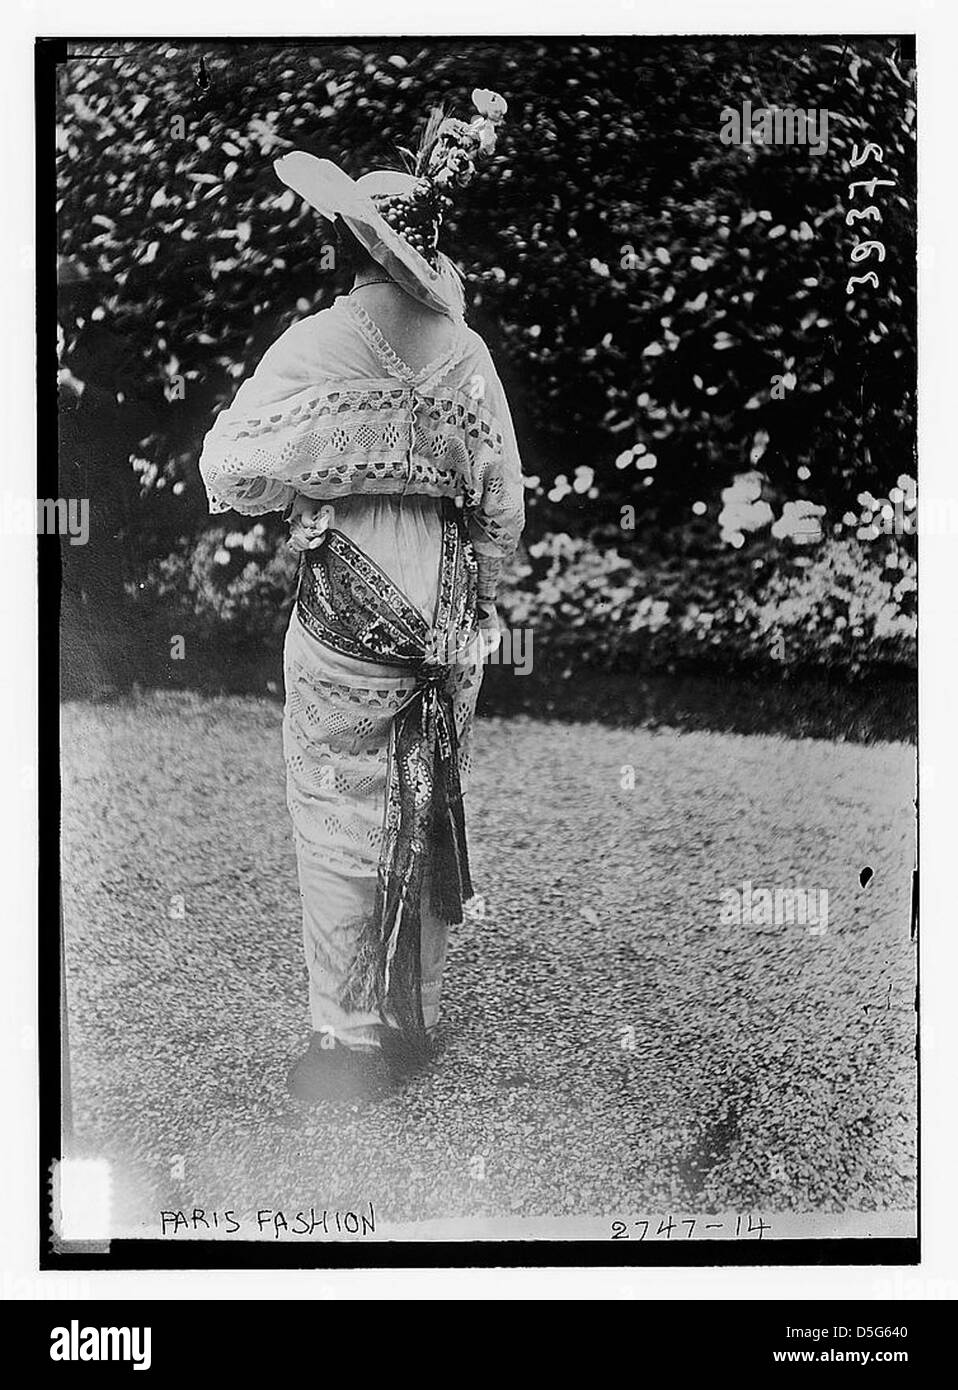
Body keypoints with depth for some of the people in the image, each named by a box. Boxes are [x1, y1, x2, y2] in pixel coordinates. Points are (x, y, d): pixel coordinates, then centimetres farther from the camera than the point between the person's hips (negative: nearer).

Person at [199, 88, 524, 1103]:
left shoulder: (319, 346, -13)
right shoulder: (468, 352, 0)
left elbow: (227, 472, -14)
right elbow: (504, 508, 6)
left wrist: (309, 478, 5)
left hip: (348, 641, -4)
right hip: (450, 641, 5)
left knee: (343, 842, 8)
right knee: (428, 826, 17)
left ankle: (348, 1039, 17)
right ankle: (417, 1017, 32)